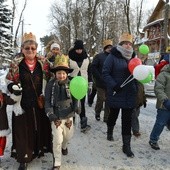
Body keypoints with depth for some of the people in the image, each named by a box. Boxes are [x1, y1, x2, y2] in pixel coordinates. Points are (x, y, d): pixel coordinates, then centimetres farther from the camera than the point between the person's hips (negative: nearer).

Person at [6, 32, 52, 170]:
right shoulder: (16, 63, -4)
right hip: (22, 103, -2)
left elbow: (48, 80, 12)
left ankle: (39, 149, 37)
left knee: (41, 126, 14)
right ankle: (24, 158, 18)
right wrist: (12, 88, -15)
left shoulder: (42, 63, 1)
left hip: (39, 103, 2)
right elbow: (9, 80, 4)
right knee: (23, 129, 4)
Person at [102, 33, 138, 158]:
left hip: (130, 94, 4)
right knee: (113, 114, 16)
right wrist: (114, 85, -22)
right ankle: (110, 131, 46)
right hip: (116, 93, -3)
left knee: (127, 119, 4)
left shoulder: (133, 57, 9)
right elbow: (105, 73, -11)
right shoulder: (113, 56, -8)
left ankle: (126, 145, 12)